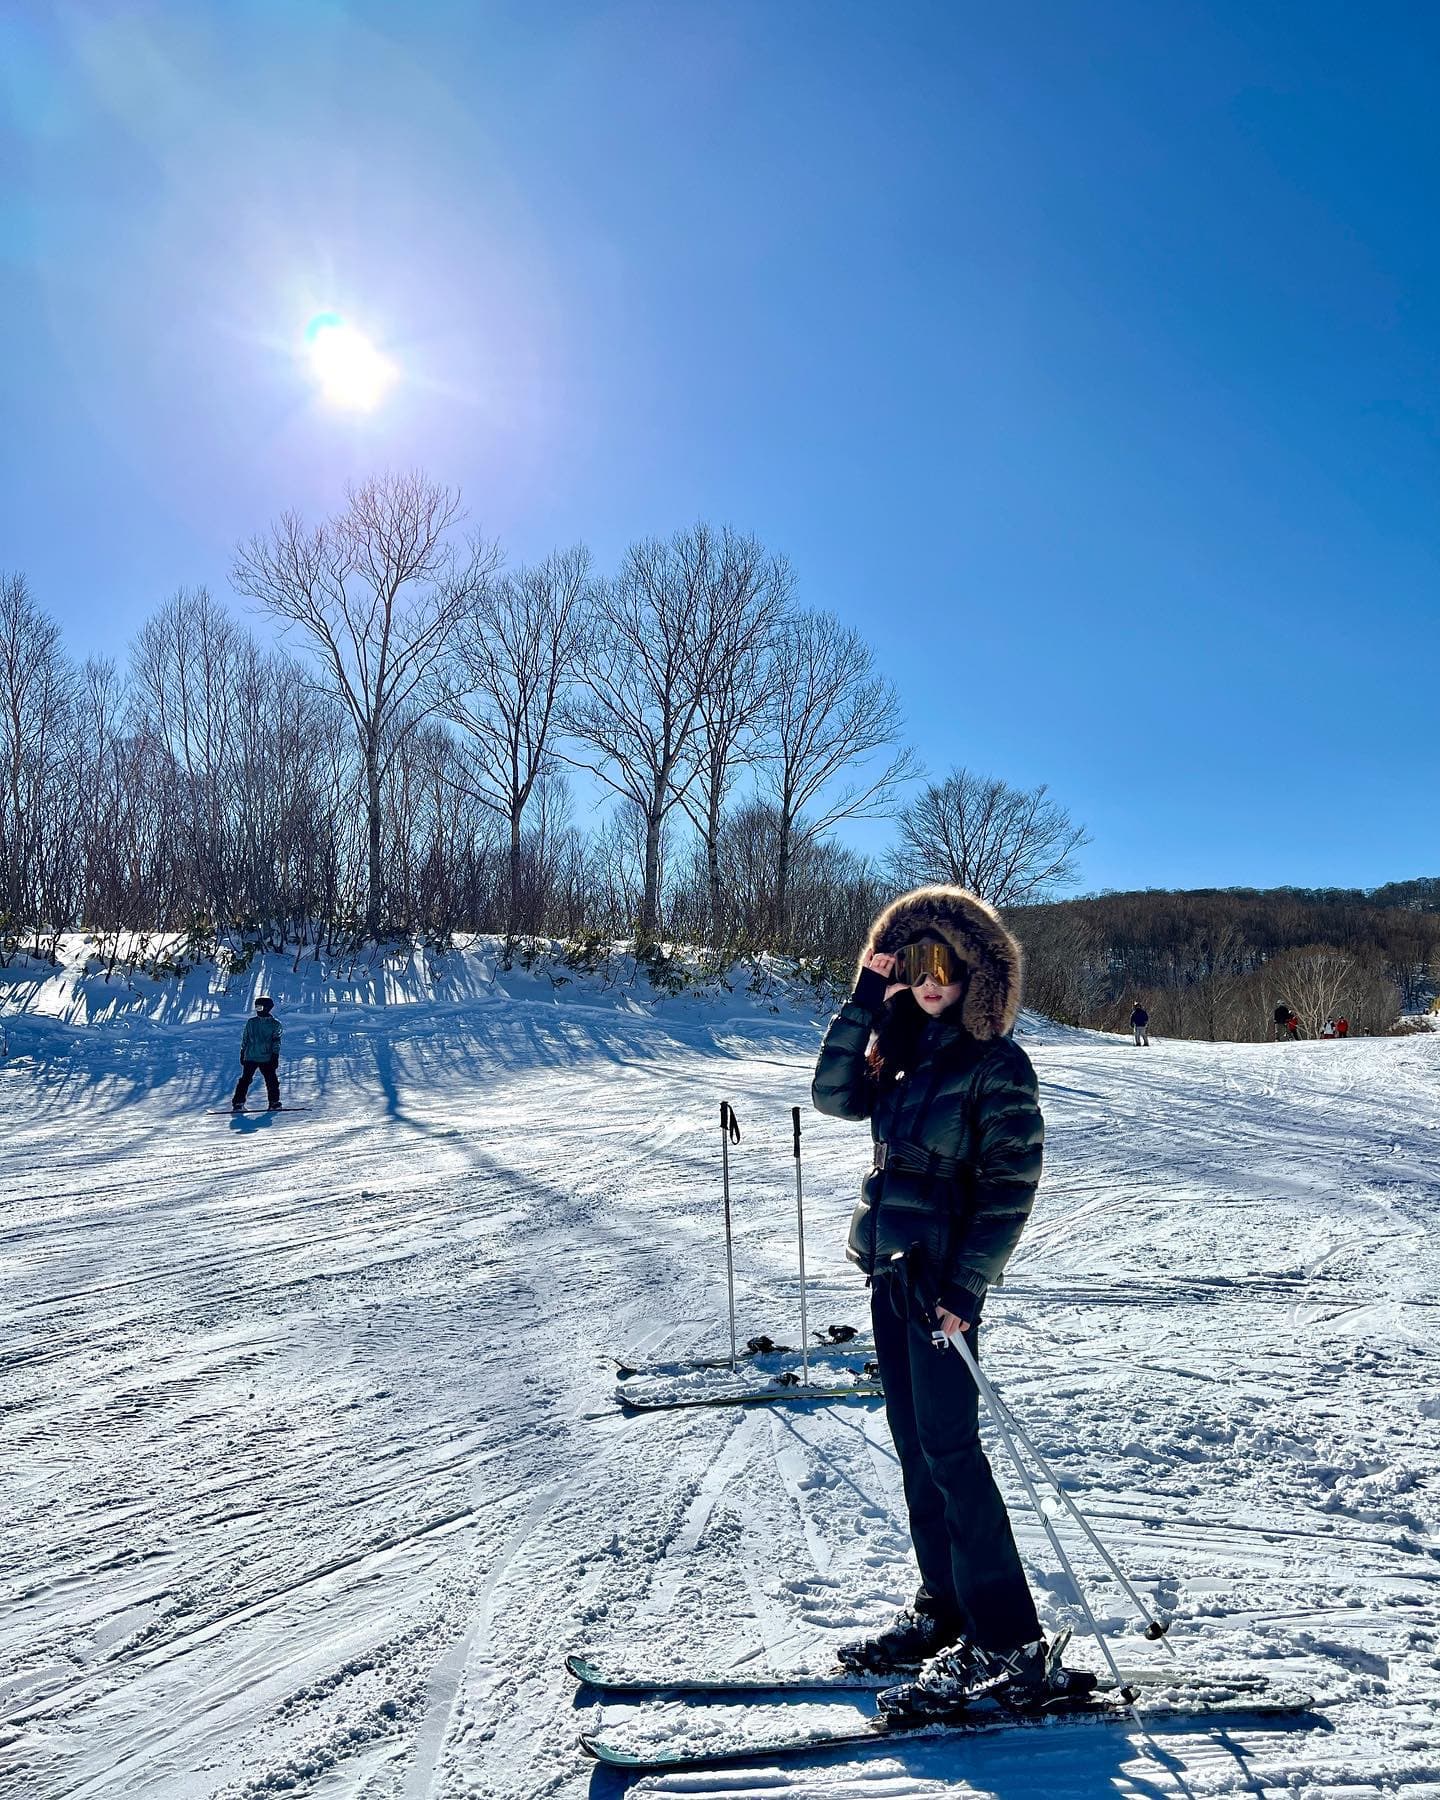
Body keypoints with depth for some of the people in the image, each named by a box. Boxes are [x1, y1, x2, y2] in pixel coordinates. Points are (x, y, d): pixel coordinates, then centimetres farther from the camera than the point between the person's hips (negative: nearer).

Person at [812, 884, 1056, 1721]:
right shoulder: (904, 1052, 10)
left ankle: (1007, 1644, 8)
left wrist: (964, 1285, -18)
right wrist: (864, 1002, -7)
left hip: (942, 1278, -8)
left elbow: (1011, 1183, -15)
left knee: (949, 1451, -4)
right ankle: (943, 1611, 27)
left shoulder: (997, 1064, -12)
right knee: (917, 1448, 14)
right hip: (891, 1268, 8)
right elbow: (835, 1094, 0)